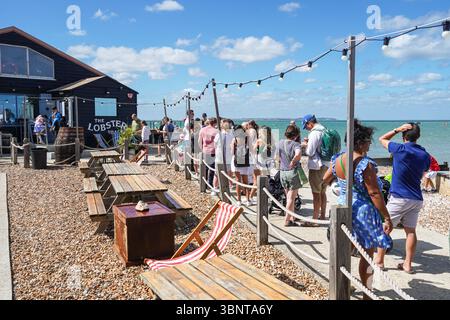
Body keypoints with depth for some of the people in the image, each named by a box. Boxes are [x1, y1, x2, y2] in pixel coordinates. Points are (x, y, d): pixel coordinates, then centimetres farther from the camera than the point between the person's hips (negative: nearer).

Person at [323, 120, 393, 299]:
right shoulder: (365, 164, -21)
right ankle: (367, 293, 20)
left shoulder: (337, 160, -1)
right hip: (363, 212, -6)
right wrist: (387, 218, -12)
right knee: (367, 254, 9)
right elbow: (374, 194, -20)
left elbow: (325, 180, 15)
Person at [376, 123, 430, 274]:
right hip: (417, 199, 5)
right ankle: (408, 264, 15)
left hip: (399, 198, -5)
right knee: (410, 231, 10)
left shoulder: (400, 149, -11)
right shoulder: (425, 155, 5)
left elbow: (382, 139, 5)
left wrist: (397, 129, 1)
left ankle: (379, 260, 13)